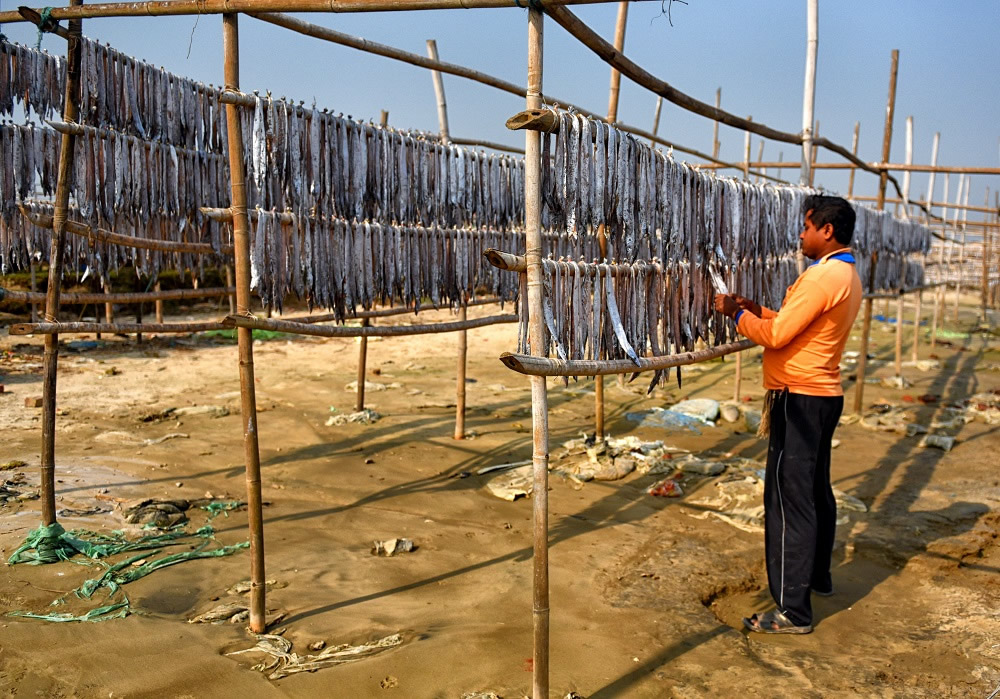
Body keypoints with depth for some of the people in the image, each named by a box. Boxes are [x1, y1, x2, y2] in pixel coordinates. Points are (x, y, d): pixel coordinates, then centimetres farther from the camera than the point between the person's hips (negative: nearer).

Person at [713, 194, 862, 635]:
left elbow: (777, 335, -19)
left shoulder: (823, 275, -18)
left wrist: (737, 314, -5)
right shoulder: (847, 275, 14)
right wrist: (756, 310, 11)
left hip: (799, 398, -11)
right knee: (816, 491, 21)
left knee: (789, 500, -7)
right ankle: (817, 576, 38)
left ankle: (792, 610, -3)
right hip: (823, 395, 11)